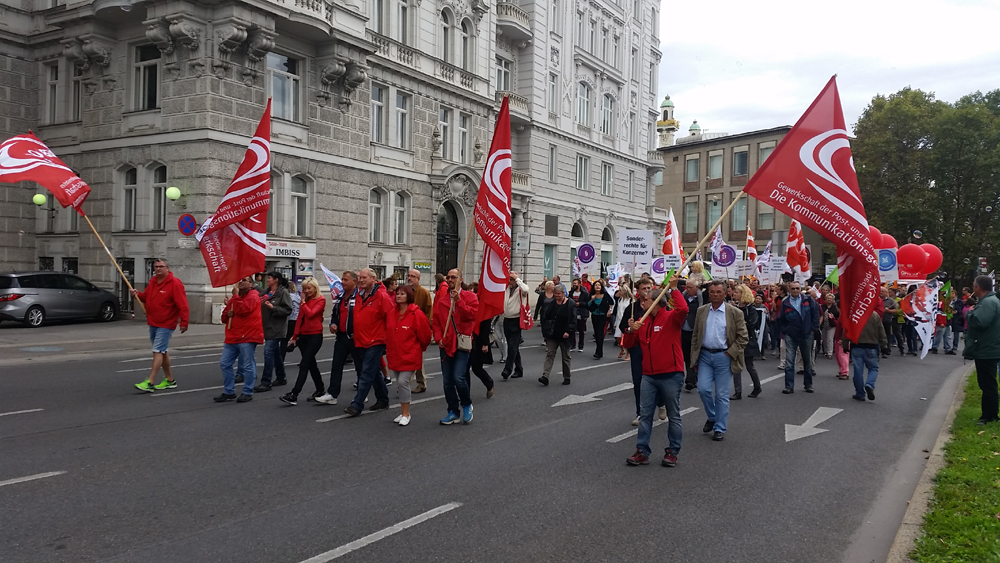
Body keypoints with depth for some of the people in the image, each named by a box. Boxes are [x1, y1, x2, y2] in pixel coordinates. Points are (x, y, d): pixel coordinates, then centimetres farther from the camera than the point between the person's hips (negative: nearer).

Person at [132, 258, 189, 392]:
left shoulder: (175, 283, -14)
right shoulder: (152, 282, 11)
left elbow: (182, 304, -18)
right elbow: (146, 296, 22)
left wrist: (184, 322, -22)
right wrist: (138, 294, -1)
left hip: (166, 324, -9)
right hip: (153, 323, 9)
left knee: (158, 351, -12)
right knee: (162, 351, 15)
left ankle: (149, 383, -13)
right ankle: (170, 380, 27)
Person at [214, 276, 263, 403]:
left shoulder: (253, 296, -5)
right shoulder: (235, 297, 19)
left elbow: (241, 310, -23)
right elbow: (224, 317, 22)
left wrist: (236, 295, -12)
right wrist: (227, 314, -1)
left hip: (247, 337, -8)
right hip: (232, 337, 8)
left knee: (247, 366, -3)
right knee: (225, 363, 8)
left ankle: (248, 393, 6)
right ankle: (229, 392, 17)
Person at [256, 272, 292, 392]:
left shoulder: (283, 292, -9)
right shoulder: (266, 292, 14)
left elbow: (288, 310, -16)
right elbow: (262, 308, 24)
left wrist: (273, 307, -22)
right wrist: (260, 304, 3)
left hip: (276, 328, -8)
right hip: (268, 327, 8)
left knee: (268, 352, -13)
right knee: (276, 353, 17)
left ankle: (266, 382, -10)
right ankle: (280, 377, 30)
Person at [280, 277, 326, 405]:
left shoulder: (321, 300, -6)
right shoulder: (305, 300, 15)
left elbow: (310, 314, -20)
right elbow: (299, 319, 15)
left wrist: (303, 302, -7)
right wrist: (294, 336, 12)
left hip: (315, 336, -7)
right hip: (303, 336, 7)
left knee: (304, 365, -11)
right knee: (311, 364, 13)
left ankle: (294, 395, -16)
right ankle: (320, 390, 26)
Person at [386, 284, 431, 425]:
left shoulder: (417, 314, -13)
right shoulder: (392, 313, 5)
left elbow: (425, 335, -6)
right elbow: (388, 333, 18)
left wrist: (420, 348, 6)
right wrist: (389, 348, 19)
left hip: (409, 356, -6)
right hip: (395, 355, 6)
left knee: (403, 382, -13)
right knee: (399, 383, 12)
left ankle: (406, 414, 0)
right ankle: (402, 412, 24)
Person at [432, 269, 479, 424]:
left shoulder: (469, 296, 0)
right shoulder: (440, 298, 10)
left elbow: (471, 314, -16)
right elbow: (435, 320, 8)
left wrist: (458, 301, -21)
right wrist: (438, 337, -5)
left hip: (462, 343, -4)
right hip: (446, 344, 4)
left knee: (458, 377, -14)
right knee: (447, 381, 7)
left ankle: (466, 405, 12)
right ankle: (454, 412, 20)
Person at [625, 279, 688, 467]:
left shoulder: (671, 317, -8)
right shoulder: (643, 321, 11)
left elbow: (683, 309, -31)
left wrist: (674, 289, -24)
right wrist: (632, 331, -4)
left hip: (670, 375, -6)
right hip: (649, 375, 6)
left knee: (674, 415, 6)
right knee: (645, 414, 5)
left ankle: (672, 452, 16)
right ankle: (642, 452, 9)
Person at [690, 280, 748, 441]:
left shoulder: (735, 313, -3)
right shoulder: (701, 311, 7)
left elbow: (743, 337, -3)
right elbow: (695, 335, 11)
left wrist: (730, 353, -10)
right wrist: (694, 356, 7)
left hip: (723, 357, -3)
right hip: (705, 355, 3)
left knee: (722, 394, 2)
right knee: (703, 389, -6)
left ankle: (720, 429, 14)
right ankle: (712, 417, 22)